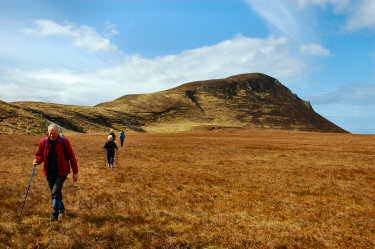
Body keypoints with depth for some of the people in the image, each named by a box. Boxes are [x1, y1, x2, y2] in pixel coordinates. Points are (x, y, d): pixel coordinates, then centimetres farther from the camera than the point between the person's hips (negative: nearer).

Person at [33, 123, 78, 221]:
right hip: (49, 173, 4)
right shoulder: (44, 142, 0)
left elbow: (71, 157, -5)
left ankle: (54, 215, 0)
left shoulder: (64, 142, -8)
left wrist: (75, 172, -5)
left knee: (55, 192, -13)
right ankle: (61, 208, 39)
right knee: (55, 193, 14)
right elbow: (39, 154, 14)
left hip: (61, 172, -4)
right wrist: (37, 160, -12)